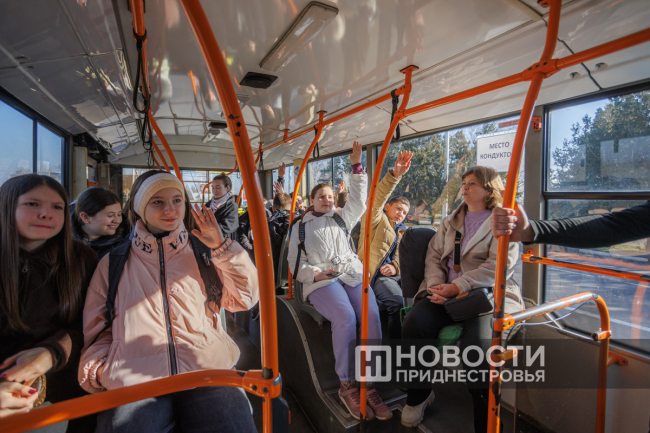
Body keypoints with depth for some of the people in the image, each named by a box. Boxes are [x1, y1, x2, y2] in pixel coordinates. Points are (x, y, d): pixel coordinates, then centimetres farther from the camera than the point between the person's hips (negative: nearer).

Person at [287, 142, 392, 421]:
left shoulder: (341, 218, 27)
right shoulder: (300, 227, 19)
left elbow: (359, 199, 15)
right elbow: (295, 261, 11)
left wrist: (356, 166, 11)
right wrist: (314, 273, -9)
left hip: (352, 273, 3)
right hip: (320, 280, -3)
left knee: (371, 314, -26)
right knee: (345, 317, -32)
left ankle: (368, 384, -17)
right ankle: (346, 385, -16)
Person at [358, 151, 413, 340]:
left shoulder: (402, 231, 26)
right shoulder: (376, 220, 7)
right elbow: (378, 197, -12)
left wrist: (395, 267, -4)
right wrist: (394, 175, -26)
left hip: (396, 274, 6)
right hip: (377, 275, -6)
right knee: (399, 303, -28)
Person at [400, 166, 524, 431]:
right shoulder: (451, 221, 23)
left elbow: (499, 266, -9)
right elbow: (434, 255, 15)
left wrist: (456, 287, -18)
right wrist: (436, 285, -6)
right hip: (446, 292, 4)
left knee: (477, 343, -32)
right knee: (414, 323, -23)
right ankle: (419, 395, 3)